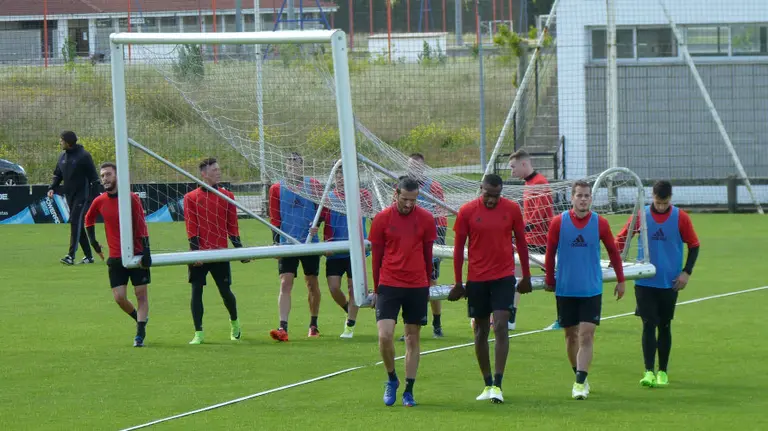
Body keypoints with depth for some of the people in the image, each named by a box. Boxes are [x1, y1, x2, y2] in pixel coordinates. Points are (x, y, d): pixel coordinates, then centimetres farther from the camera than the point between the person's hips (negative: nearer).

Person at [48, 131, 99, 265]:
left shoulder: (83, 156, -11)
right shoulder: (63, 157, 10)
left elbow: (93, 176, -11)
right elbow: (57, 175, 18)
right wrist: (52, 188, -1)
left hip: (82, 196, -8)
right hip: (70, 197, 8)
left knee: (76, 223, -16)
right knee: (77, 225, 9)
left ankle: (71, 256, -22)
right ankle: (88, 256, 17)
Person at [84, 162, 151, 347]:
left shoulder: (132, 198, -7)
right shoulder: (99, 201, 2)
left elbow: (141, 226, -8)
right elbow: (89, 220, 23)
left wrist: (146, 252, -14)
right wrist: (93, 242, 16)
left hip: (136, 254, -2)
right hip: (115, 257, 2)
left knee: (141, 294, -2)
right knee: (119, 297, -4)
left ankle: (140, 335, 1)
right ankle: (140, 318, 23)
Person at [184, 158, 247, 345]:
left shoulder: (227, 196, 9)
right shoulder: (191, 198, 3)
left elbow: (232, 226, 10)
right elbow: (191, 227, -2)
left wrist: (239, 248, 2)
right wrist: (195, 251, -11)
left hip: (220, 252, 1)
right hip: (199, 253, -1)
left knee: (225, 291, 3)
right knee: (196, 291, -4)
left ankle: (234, 322, 30)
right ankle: (198, 333, 2)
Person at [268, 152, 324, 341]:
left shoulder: (313, 185, 4)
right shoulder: (276, 189, 5)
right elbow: (274, 218, 6)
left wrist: (316, 223, -15)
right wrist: (276, 242, -2)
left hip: (310, 242, 1)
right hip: (287, 244, -1)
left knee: (312, 284, 11)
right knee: (285, 284, -12)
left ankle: (314, 325, 26)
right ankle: (283, 328, -20)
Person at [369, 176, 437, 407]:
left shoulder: (426, 219, 1)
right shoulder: (382, 218, -2)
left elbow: (428, 255, 10)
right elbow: (376, 256, 5)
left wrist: (427, 286, 13)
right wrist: (376, 289, 8)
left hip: (417, 286, 1)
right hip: (389, 284, -1)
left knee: (412, 338, 6)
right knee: (385, 335, -13)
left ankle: (409, 391, 14)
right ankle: (391, 379, 10)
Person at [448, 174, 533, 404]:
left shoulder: (512, 209, -1)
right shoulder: (467, 211, -3)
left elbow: (521, 243, 9)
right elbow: (459, 247, 3)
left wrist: (526, 276, 12)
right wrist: (458, 283, 2)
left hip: (504, 277, -1)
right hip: (477, 279, 1)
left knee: (500, 327, -12)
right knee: (481, 331, 7)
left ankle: (497, 385, -13)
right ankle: (487, 385, 18)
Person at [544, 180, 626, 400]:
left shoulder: (600, 223, -2)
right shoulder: (559, 222, -3)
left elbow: (613, 251, 9)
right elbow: (550, 253, 6)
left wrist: (620, 280, 13)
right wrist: (550, 280, 9)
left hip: (591, 289, -1)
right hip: (565, 289, 1)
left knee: (586, 335, -10)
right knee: (571, 335, 8)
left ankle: (580, 383, -12)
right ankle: (580, 377, 24)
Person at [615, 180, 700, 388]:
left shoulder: (680, 218, -2)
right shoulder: (641, 216, -2)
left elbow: (694, 246, 6)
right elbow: (621, 239, 7)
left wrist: (686, 272, -4)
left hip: (670, 283, 1)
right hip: (645, 283, -1)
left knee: (664, 327, 8)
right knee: (649, 325, -8)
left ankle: (662, 372, 18)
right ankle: (649, 372, -11)